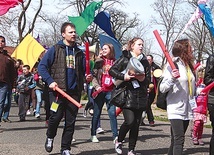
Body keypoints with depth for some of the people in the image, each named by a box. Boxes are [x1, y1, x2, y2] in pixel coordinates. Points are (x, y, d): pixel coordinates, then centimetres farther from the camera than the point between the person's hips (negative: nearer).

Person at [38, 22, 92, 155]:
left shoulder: (79, 53, 13)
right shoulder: (55, 49, 1)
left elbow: (84, 70, 17)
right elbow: (42, 66, -2)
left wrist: (87, 76, -5)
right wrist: (50, 81, -12)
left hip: (74, 92, 4)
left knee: (70, 121, 4)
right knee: (56, 116, -10)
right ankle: (50, 137, 21)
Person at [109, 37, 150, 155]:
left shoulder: (145, 61, 13)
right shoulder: (125, 58, 0)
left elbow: (148, 80, 11)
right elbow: (112, 70, -4)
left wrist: (143, 79, -11)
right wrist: (123, 77, -19)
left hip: (140, 97, 5)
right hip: (127, 94, -4)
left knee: (136, 124, 5)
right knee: (129, 121, -14)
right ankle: (118, 141, 12)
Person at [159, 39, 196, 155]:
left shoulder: (189, 65, 13)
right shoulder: (173, 65, -9)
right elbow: (162, 89, -13)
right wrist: (172, 78, -27)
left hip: (187, 109, 7)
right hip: (175, 109, -7)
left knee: (176, 141, 9)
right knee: (179, 140, -15)